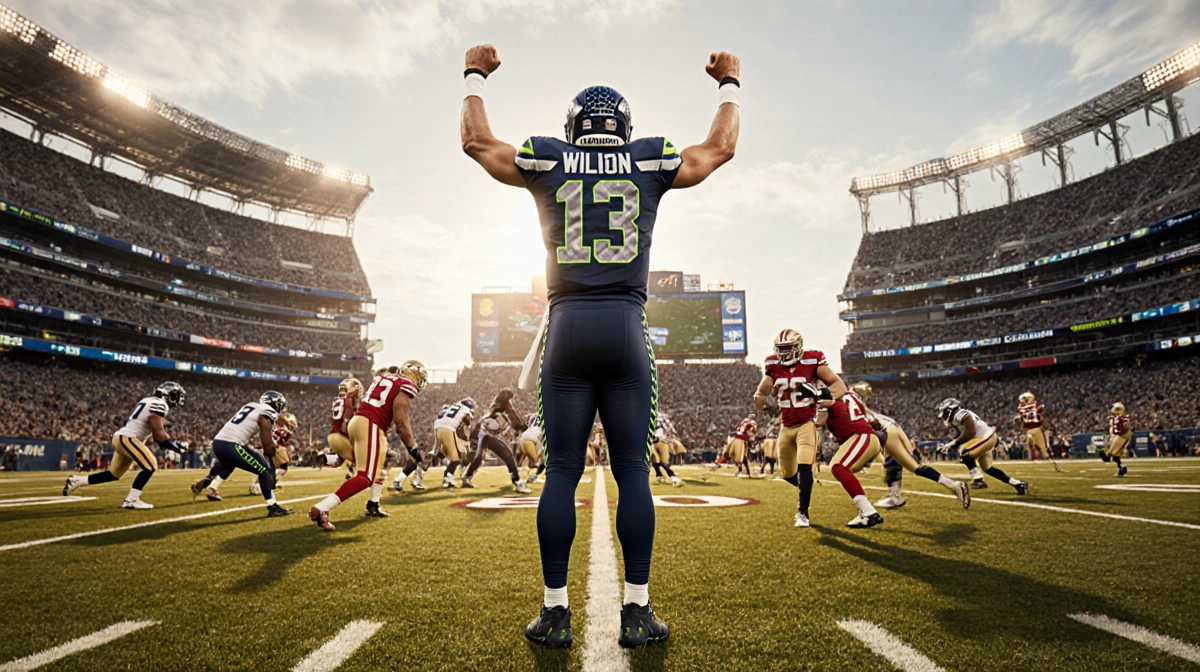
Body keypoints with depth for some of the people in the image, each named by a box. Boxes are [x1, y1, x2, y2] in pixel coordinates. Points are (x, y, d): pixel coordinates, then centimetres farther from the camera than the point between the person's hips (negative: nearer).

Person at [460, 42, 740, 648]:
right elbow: (721, 147, 25)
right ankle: (637, 612, 10)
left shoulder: (547, 163, 10)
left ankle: (555, 612, 11)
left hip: (568, 326, 0)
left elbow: (476, 141, 24)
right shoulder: (650, 164, 10)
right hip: (626, 329, 0)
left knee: (562, 473, 4)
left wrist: (476, 77, 40)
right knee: (632, 470, 4)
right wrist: (727, 86, 42)